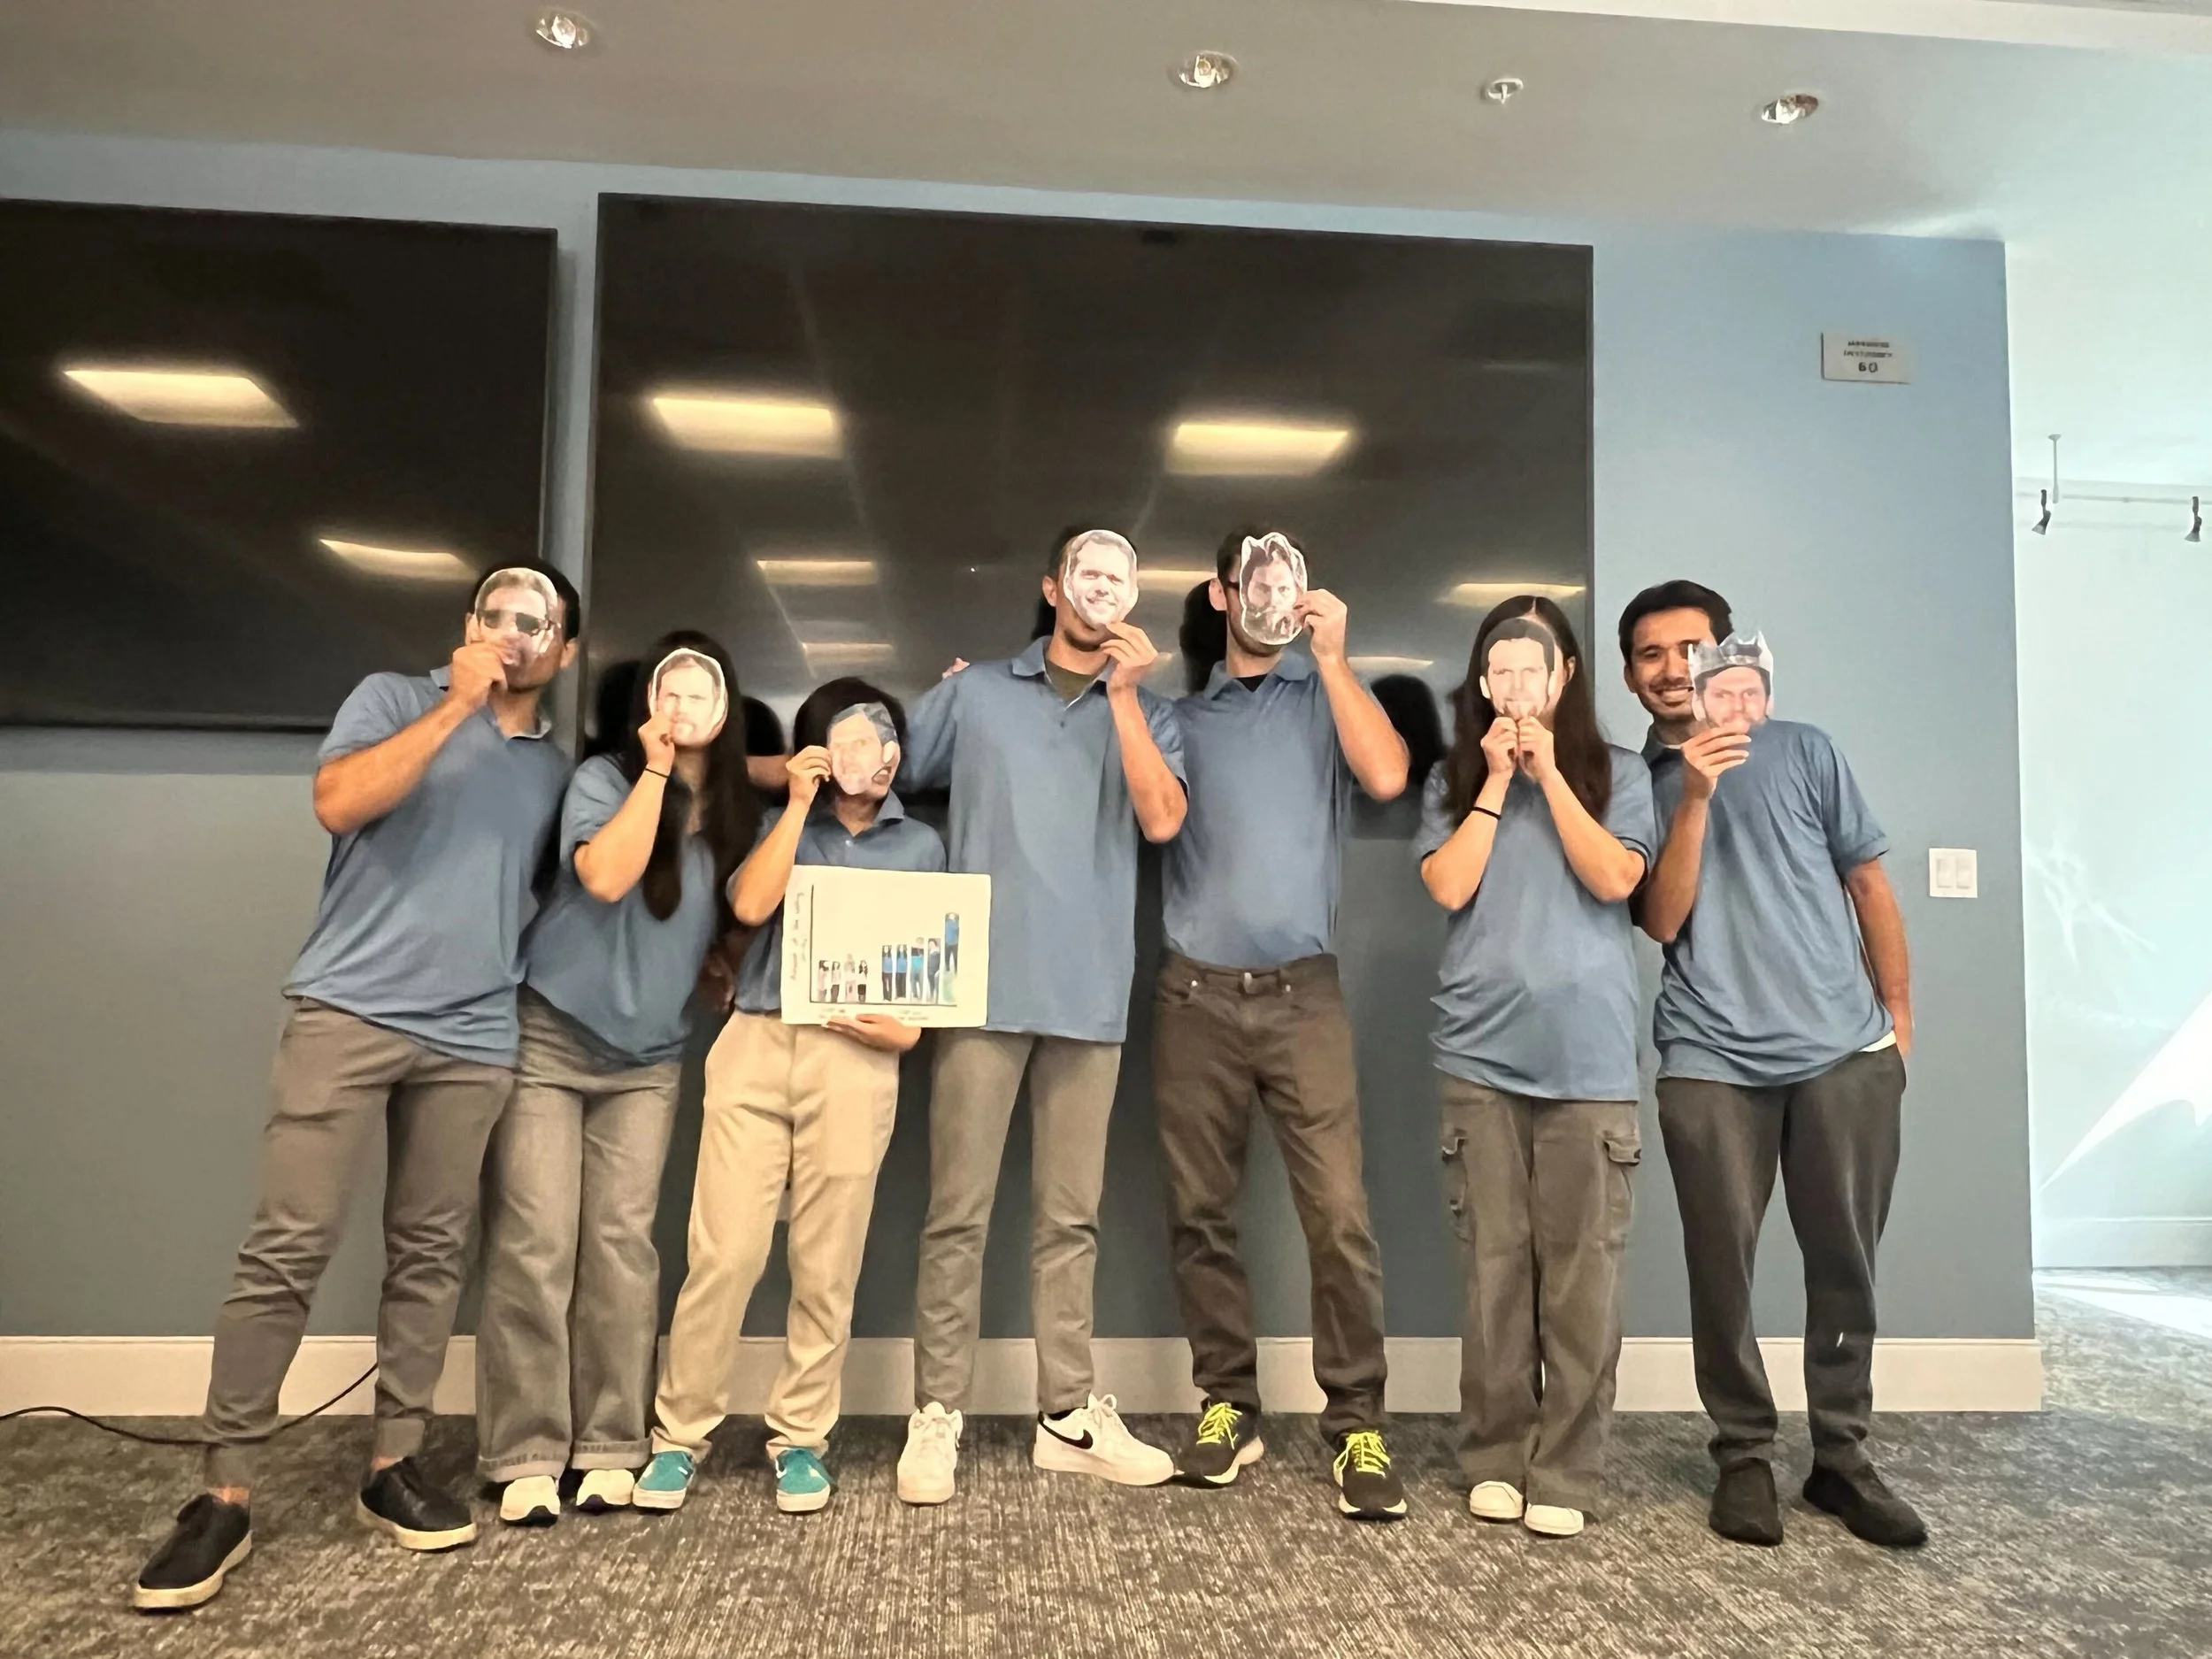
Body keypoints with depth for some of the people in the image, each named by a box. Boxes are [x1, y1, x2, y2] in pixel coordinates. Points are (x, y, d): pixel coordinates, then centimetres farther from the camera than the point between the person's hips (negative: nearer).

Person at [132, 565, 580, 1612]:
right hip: (348, 1011, -3)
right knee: (286, 1249, -6)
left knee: (430, 1255, 7)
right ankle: (225, 1493, 4)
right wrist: (456, 706, -13)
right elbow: (338, 803, -13)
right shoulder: (393, 699, 5)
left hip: (473, 1039, 4)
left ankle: (392, 1467, 18)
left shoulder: (560, 770, 16)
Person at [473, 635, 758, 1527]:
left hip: (647, 1059, 4)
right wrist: (656, 768, -20)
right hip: (547, 1037, -3)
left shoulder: (736, 814, 7)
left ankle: (609, 1447, 6)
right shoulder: (604, 778, -6)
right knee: (535, 1246, -5)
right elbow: (605, 877, -24)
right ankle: (525, 1455, 2)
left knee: (621, 1247, 0)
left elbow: (739, 921, 19)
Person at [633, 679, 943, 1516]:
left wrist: (908, 1027, -6)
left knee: (826, 1264, 4)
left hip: (854, 1060, 0)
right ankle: (678, 1435, 12)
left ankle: (800, 1437, 19)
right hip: (756, 1045, 0)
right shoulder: (784, 825, 14)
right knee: (723, 1252, -3)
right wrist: (799, 804, -4)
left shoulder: (921, 845, 14)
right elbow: (750, 905, -6)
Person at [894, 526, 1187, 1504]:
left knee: (1070, 1217, 8)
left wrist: (1122, 692, -8)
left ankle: (1070, 1415, 17)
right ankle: (937, 1419, 8)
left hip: (1091, 995, 2)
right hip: (983, 985, -1)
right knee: (959, 1212, -1)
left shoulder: (1147, 714, 12)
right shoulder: (973, 694, 10)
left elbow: (1162, 821, -5)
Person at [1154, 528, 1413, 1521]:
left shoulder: (1324, 693, 10)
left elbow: (1387, 776, -8)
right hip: (1195, 993, 2)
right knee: (1199, 1213, 6)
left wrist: (1332, 653, -8)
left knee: (1338, 1214, -8)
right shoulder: (1183, 710, 15)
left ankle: (1356, 1422, 3)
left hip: (1302, 990, -2)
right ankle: (1227, 1405, 18)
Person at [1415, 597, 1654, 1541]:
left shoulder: (1616, 774, 8)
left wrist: (1548, 773, -6)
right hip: (1480, 1054, 1)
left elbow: (1615, 879, -7)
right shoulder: (1454, 780, 11)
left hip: (1589, 1057, -1)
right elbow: (1448, 886, -2)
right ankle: (1495, 1456, 15)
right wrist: (1497, 781, -3)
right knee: (1494, 1262, 3)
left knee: (1581, 1268, -1)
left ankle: (1567, 1470, 9)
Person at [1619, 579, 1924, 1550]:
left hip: (1845, 1051, 1)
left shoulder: (1802, 751, 8)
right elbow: (1661, 922, -5)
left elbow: (1869, 884, 12)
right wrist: (1694, 796, -14)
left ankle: (1842, 1457, 22)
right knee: (1723, 1268, 1)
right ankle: (1744, 1457, 17)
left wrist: (1897, 1015, 10)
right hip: (1711, 1064, -1)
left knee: (1846, 1265, 7)